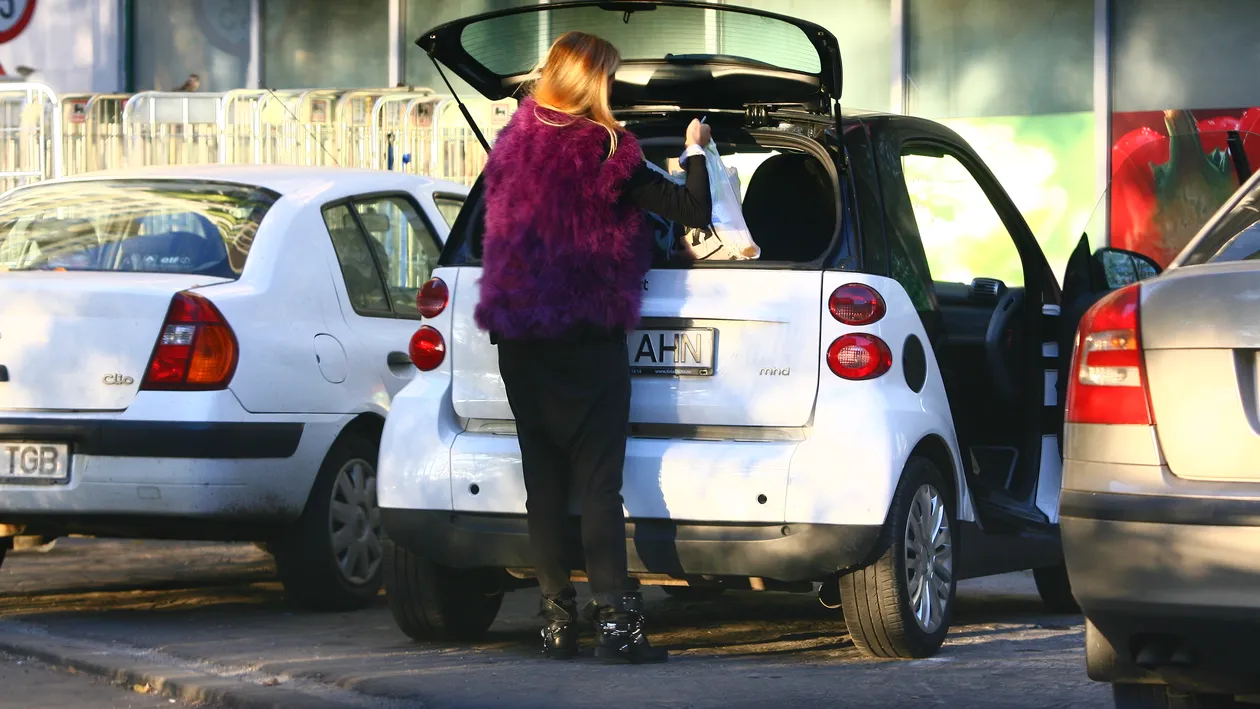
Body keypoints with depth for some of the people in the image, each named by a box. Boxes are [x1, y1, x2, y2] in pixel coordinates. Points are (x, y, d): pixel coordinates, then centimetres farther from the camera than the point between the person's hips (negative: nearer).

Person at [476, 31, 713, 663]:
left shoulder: (513, 144, 6)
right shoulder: (605, 152, -10)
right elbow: (694, 210, -11)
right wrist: (695, 152, 5)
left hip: (519, 342, 5)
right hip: (587, 341, -5)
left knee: (544, 481, 8)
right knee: (598, 481, -6)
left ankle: (557, 618, 8)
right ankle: (613, 618, -13)